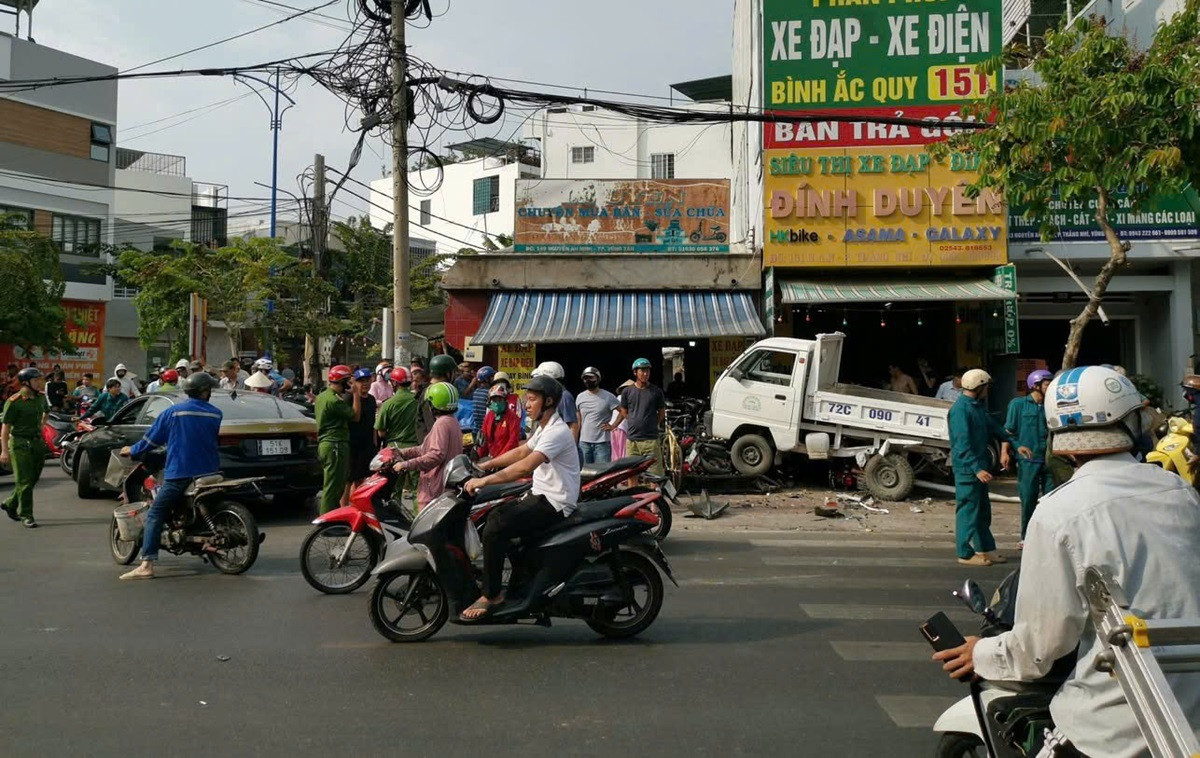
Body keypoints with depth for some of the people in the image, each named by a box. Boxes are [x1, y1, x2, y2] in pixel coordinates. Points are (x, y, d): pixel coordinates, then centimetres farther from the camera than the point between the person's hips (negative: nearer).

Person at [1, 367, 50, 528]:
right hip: (20, 443, -7)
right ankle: (26, 516, 2)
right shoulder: (14, 401, -13)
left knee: (33, 479, 12)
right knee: (24, 481, -5)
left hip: (38, 442, 7)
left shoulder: (41, 397, 7)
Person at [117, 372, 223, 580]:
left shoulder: (173, 412, -3)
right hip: (209, 473, 3)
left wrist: (133, 451, 22)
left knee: (154, 515, 0)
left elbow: (153, 438, 4)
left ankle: (147, 565, -11)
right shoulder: (215, 414, 4)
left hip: (179, 475, -3)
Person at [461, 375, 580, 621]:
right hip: (541, 496, 11)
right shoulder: (544, 428, 16)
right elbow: (521, 451, 24)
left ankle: (492, 594, -12)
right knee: (494, 516, 13)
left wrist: (484, 480, -29)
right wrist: (487, 464, 14)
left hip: (554, 504, -11)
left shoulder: (557, 432, -19)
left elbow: (525, 466, -29)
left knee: (494, 529, -22)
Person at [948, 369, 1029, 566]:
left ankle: (985, 548, 27)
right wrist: (977, 469, -29)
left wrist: (1016, 444, 19)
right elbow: (962, 444, -24)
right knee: (968, 509, -4)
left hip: (979, 466, 10)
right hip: (967, 468, -10)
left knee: (983, 509, 17)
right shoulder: (961, 409, -18)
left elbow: (994, 427, 24)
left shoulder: (979, 406, 13)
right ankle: (965, 554, 3)